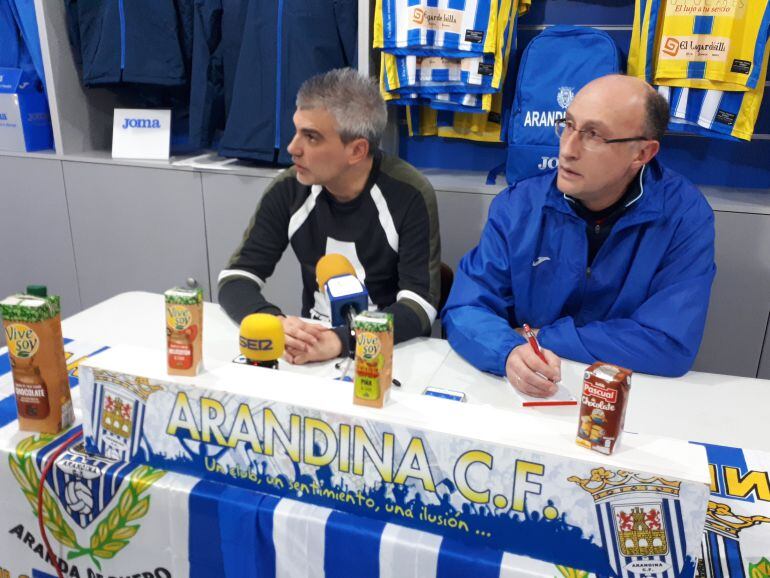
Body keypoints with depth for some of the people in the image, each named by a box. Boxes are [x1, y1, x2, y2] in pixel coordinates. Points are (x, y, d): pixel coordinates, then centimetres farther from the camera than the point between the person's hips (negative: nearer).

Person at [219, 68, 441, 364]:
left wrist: (342, 341, -34)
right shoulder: (289, 189, -6)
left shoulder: (410, 196, -15)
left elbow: (420, 305, -19)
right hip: (312, 340, 2)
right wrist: (272, 324, -26)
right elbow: (235, 277, -5)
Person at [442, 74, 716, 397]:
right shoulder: (517, 206, -6)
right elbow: (465, 309, -9)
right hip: (520, 393, 2)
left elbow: (671, 344, -17)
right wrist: (511, 352, -30)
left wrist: (543, 337, -15)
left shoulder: (685, 216, -11)